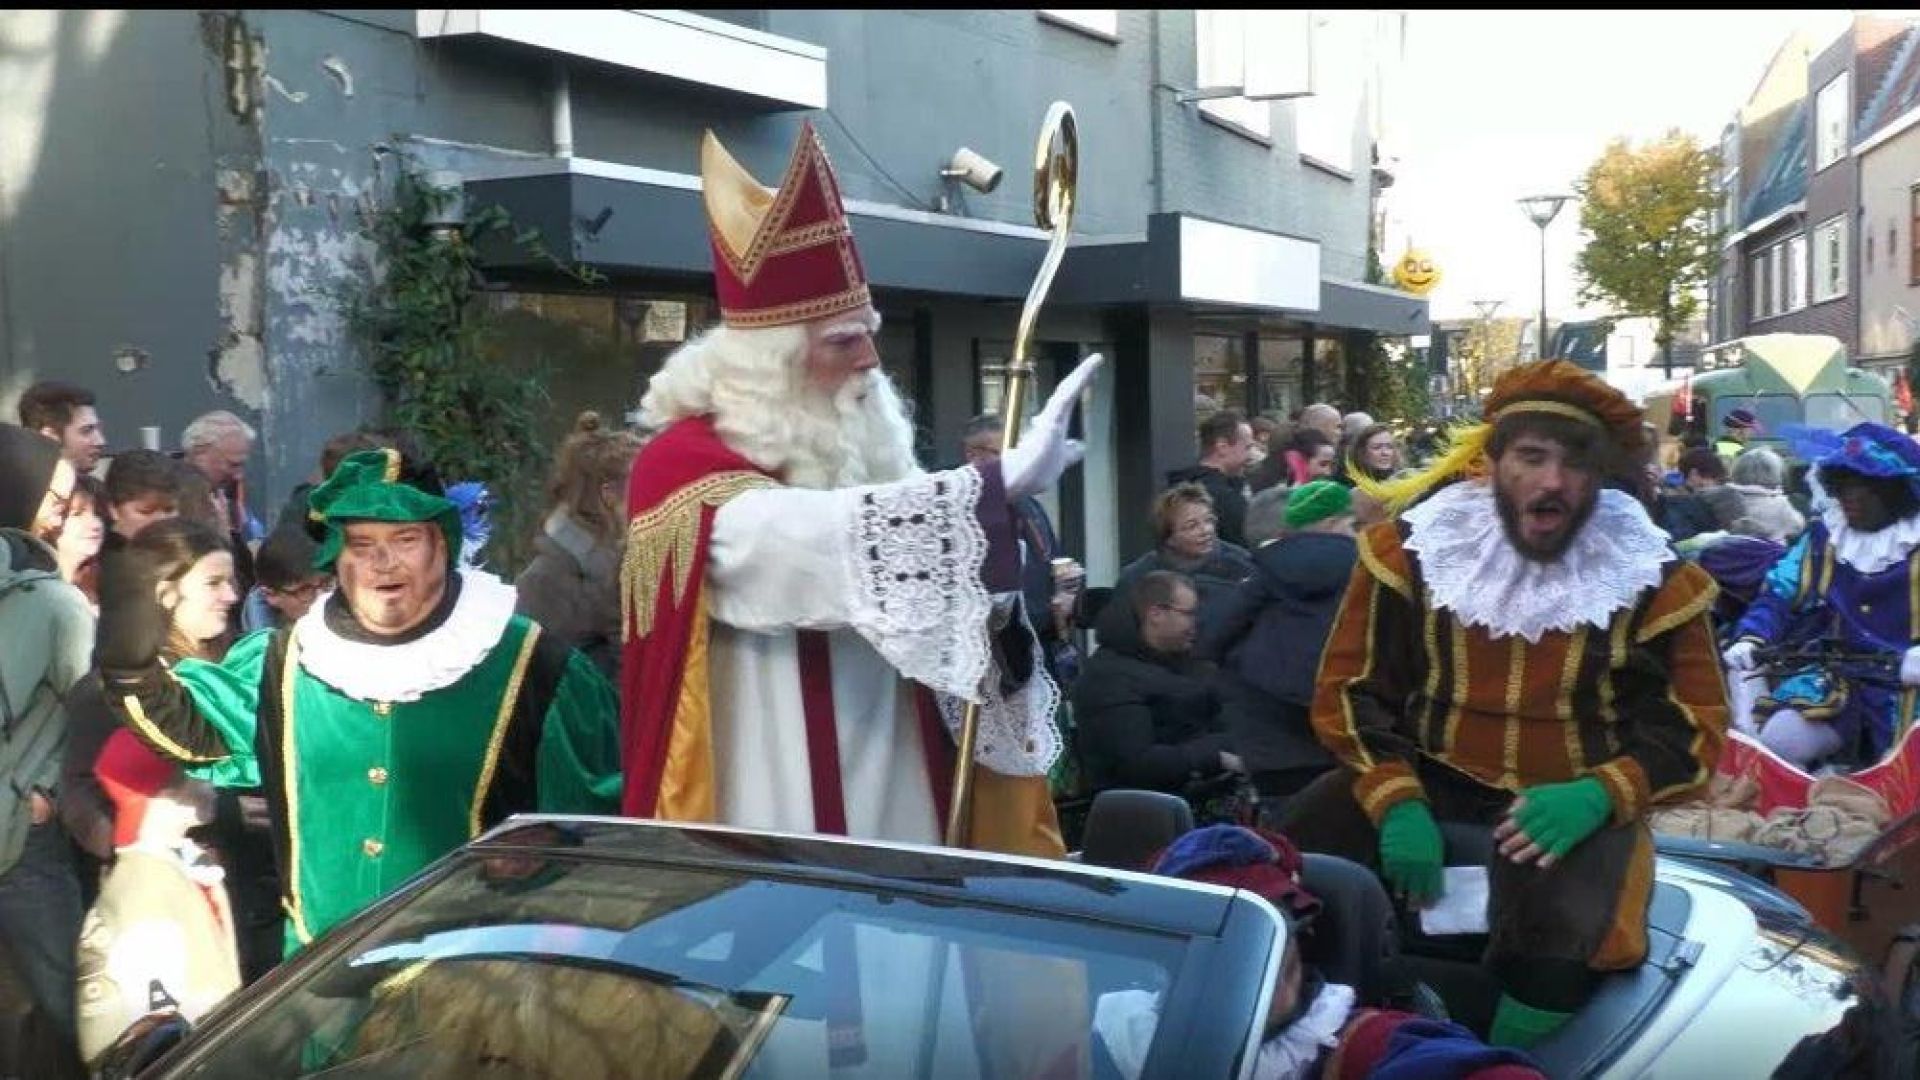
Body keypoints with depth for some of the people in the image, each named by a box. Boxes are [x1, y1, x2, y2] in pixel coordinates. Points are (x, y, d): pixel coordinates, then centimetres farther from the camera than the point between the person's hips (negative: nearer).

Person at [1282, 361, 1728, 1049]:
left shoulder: (1653, 580, -4)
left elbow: (1692, 728, -1)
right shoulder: (1410, 548, -4)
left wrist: (1598, 797, -22)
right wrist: (1397, 801, -17)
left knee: (1563, 942, -31)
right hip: (1429, 777, 2)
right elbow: (1351, 689, 0)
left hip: (1574, 798, -1)